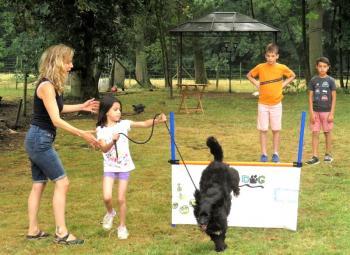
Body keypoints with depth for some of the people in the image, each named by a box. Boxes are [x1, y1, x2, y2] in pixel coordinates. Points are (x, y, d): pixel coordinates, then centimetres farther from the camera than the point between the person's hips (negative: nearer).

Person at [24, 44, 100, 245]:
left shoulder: (54, 85, 8)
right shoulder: (46, 86, -20)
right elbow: (56, 120, -23)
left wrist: (82, 107, 22)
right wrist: (83, 134, -23)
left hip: (39, 140, 9)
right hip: (40, 140, -9)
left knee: (39, 184, 13)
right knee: (62, 182, -7)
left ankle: (33, 230, 20)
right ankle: (61, 233, -4)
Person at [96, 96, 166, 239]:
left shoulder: (124, 124, -3)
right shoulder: (101, 130, -6)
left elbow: (144, 124, -9)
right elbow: (104, 149, -18)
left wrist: (157, 120, -26)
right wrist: (113, 141, -36)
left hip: (124, 166, 1)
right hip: (109, 167, -1)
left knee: (121, 199, 1)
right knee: (107, 197, -12)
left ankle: (122, 226, 19)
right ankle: (110, 213, 22)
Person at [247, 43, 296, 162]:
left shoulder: (282, 68, -5)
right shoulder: (260, 67, -5)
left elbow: (292, 75, 12)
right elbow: (249, 75, 11)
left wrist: (283, 84, 1)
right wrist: (257, 84, -1)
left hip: (276, 103, 0)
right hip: (263, 104, 0)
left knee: (276, 130, 5)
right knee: (263, 130, 1)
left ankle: (275, 154, 14)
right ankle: (264, 154, 7)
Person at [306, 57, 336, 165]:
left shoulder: (330, 81, -3)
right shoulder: (313, 80, 1)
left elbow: (334, 97, -3)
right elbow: (310, 97, 2)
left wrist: (332, 113, -8)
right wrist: (311, 112, -4)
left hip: (327, 111, -1)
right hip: (316, 111, 1)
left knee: (327, 132, 8)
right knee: (315, 133, 0)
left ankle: (328, 154, 21)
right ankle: (315, 157, 3)